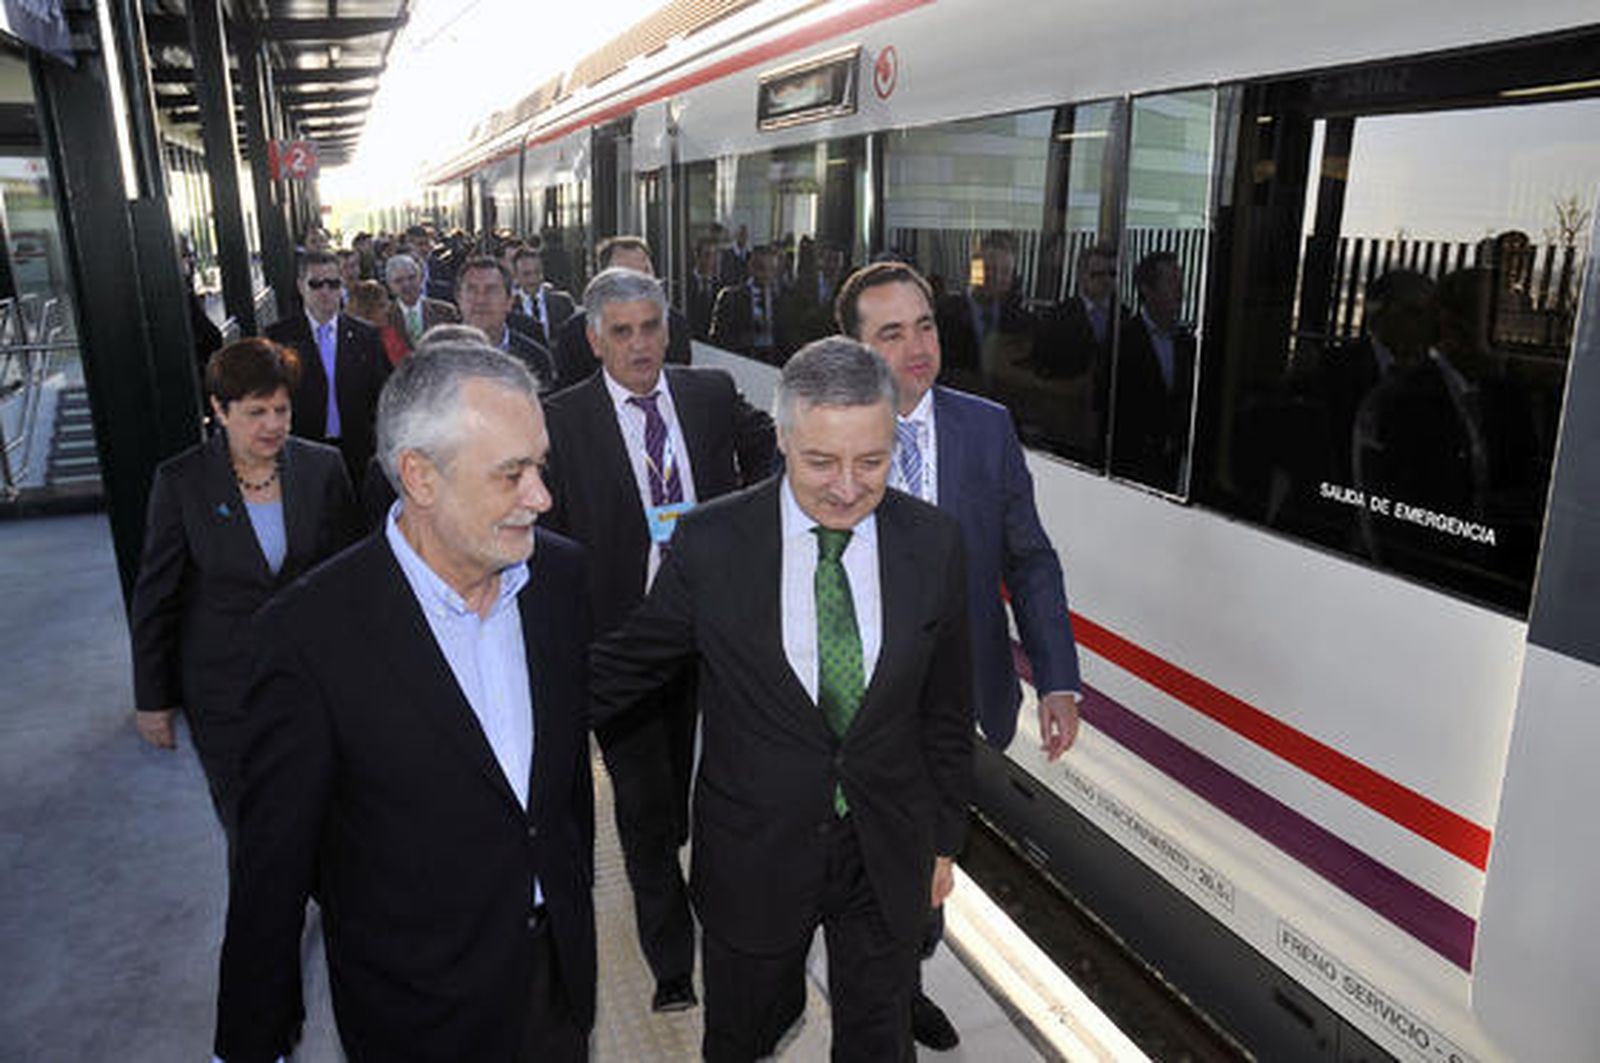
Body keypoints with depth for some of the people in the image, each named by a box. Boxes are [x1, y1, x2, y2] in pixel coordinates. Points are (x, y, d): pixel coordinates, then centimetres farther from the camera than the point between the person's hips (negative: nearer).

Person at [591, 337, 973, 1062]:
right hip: (752, 859, -1)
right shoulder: (710, 544, -16)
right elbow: (623, 666, -4)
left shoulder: (933, 544, -10)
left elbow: (946, 709, 1)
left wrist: (943, 838, 7)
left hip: (889, 859, 2)